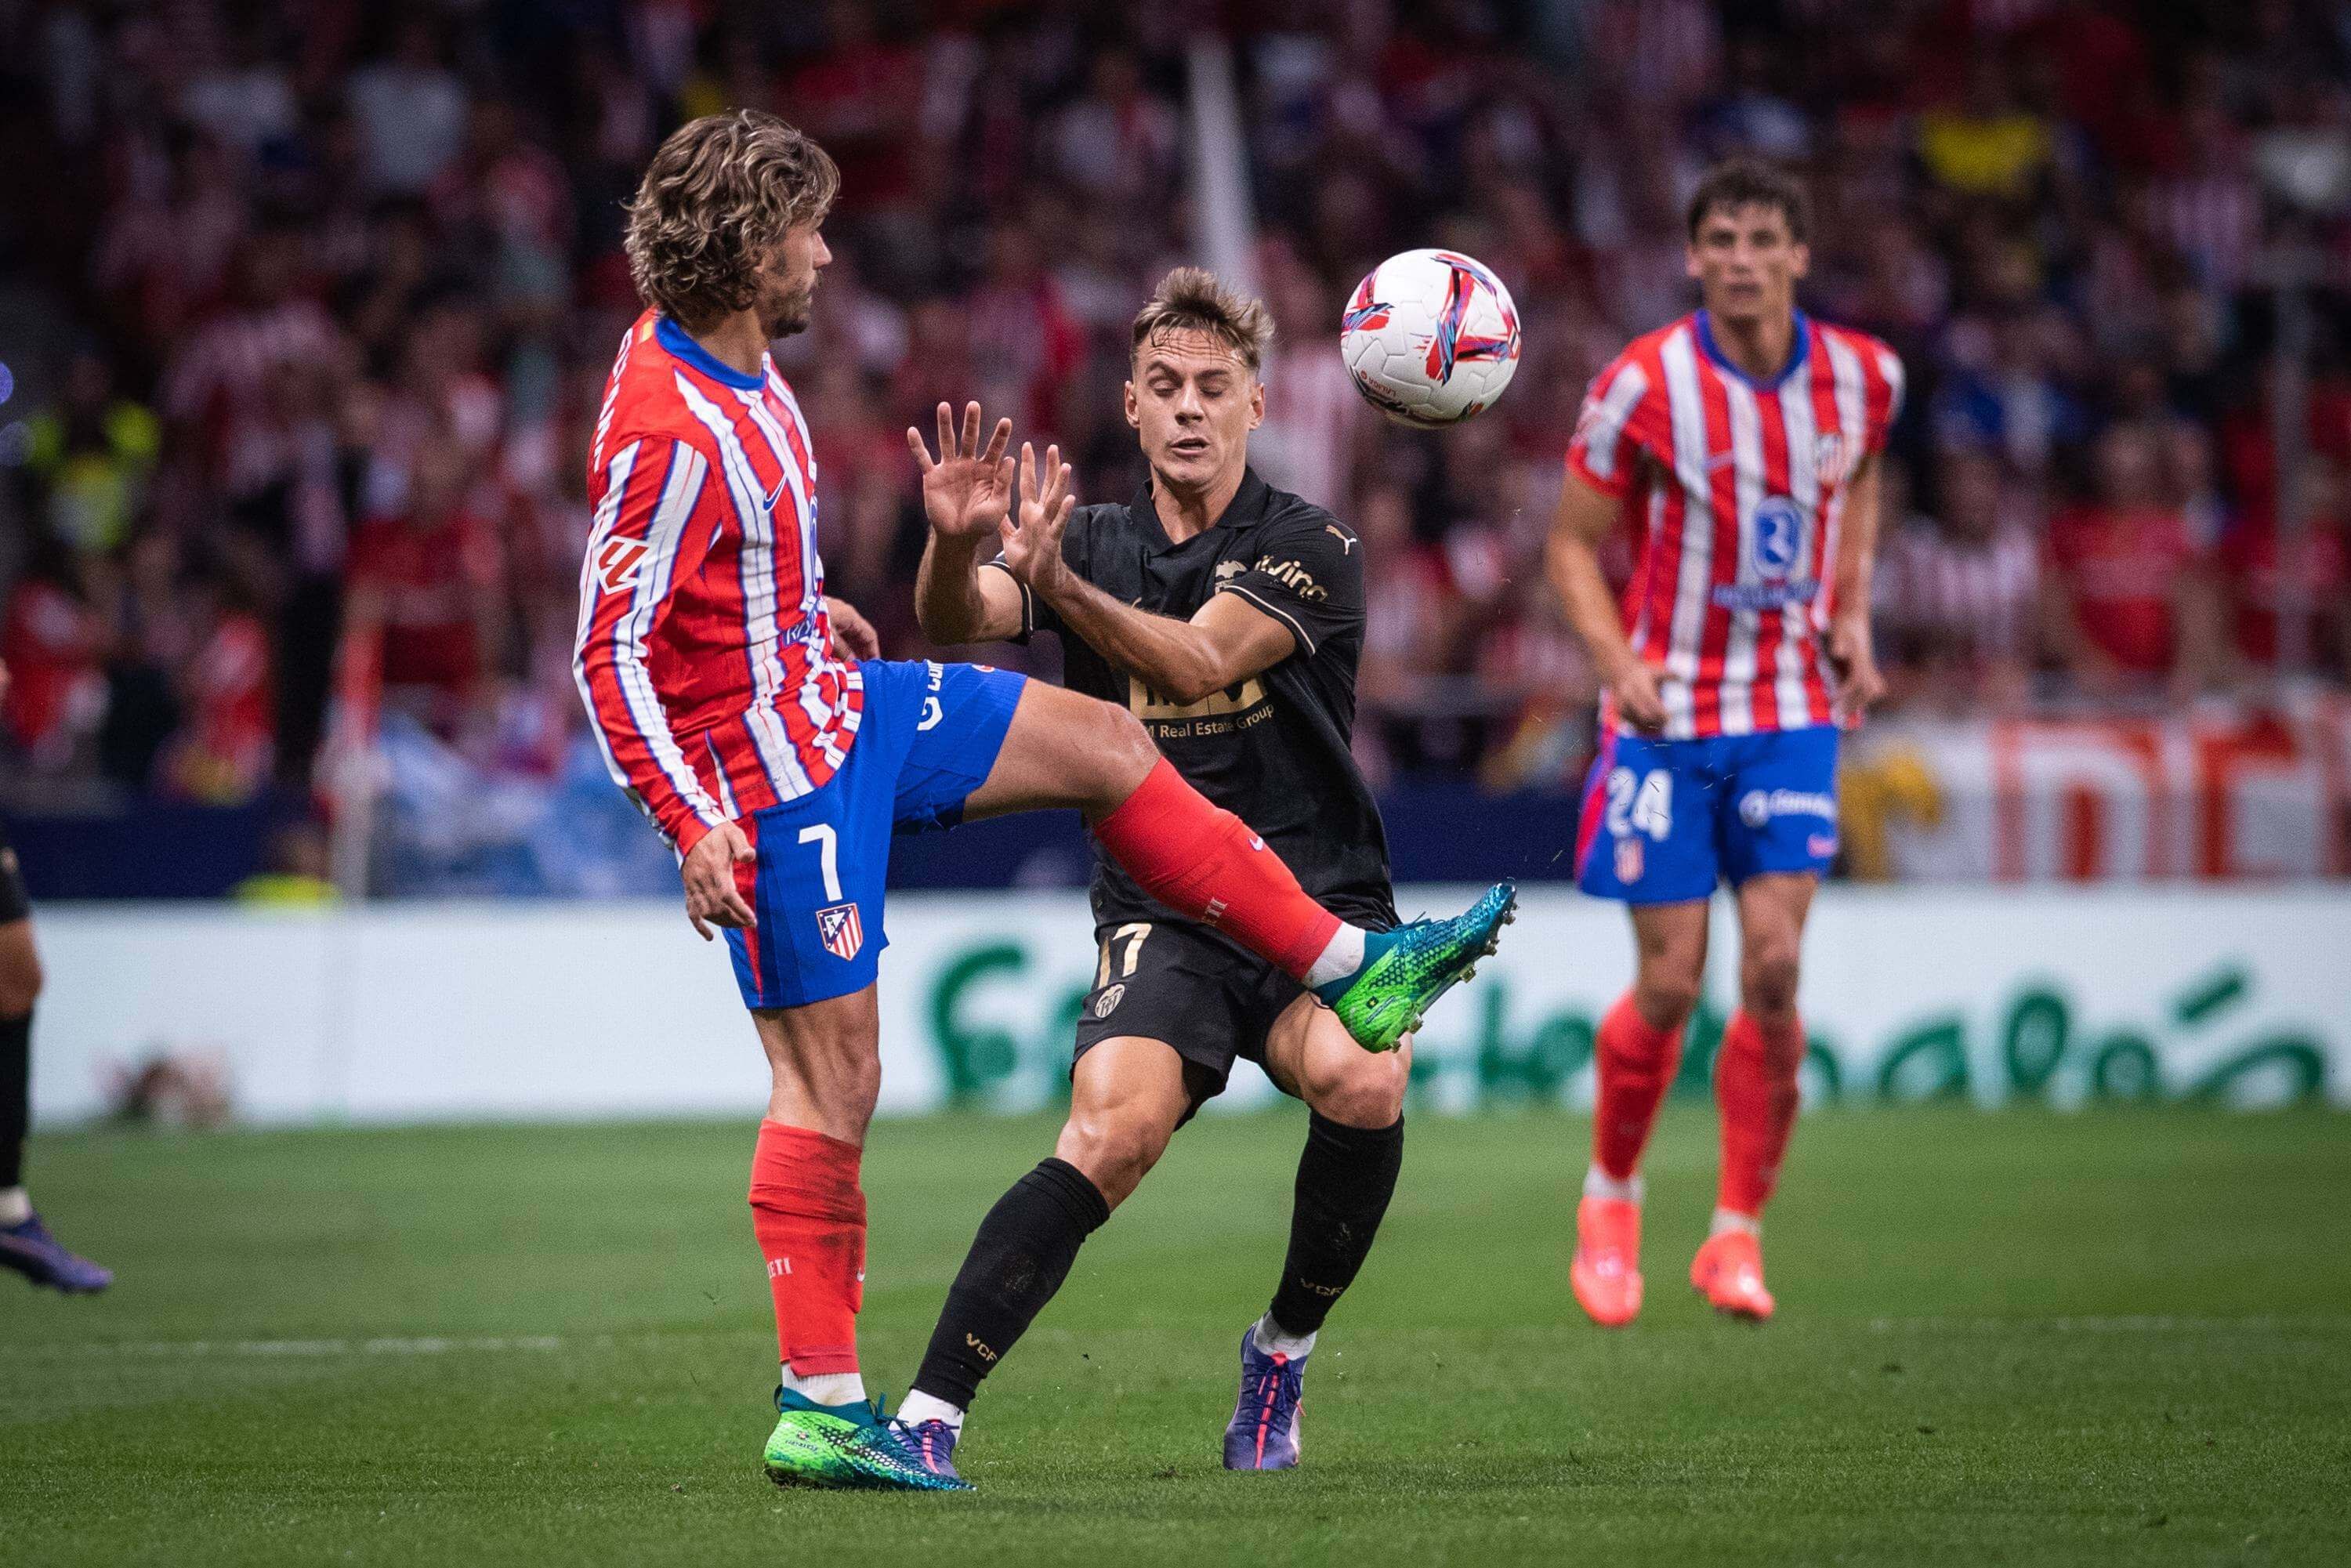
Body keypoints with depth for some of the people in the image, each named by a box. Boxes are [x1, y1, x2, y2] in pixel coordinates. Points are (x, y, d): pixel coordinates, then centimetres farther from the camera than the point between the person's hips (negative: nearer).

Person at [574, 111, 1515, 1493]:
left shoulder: (730, 360, 2)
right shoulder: (669, 431, -27)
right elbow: (611, 655, -26)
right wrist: (691, 826, -28)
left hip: (837, 702, 10)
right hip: (773, 778, -10)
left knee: (1103, 741, 12)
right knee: (830, 1079, -5)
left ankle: (1350, 970, 22)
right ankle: (820, 1408, 2)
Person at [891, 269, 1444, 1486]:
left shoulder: (1309, 549, -3)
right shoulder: (1093, 543, 8)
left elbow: (1198, 661, -21)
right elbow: (954, 623, -11)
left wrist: (1059, 585, -38)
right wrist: (954, 546, -36)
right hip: (1161, 916, 1)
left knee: (1362, 1086, -31)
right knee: (1115, 1128, -27)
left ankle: (1283, 1349, -4)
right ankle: (927, 1414, -29)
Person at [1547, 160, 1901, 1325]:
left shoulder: (1863, 377, -2)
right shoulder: (1644, 386, -13)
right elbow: (1573, 541, -2)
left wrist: (1852, 615, 9)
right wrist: (1617, 658, -18)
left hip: (1794, 712, 2)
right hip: (1671, 709, -2)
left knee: (1773, 968, -10)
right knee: (1670, 985, -3)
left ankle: (1737, 1232, 3)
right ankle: (1610, 1194, 24)